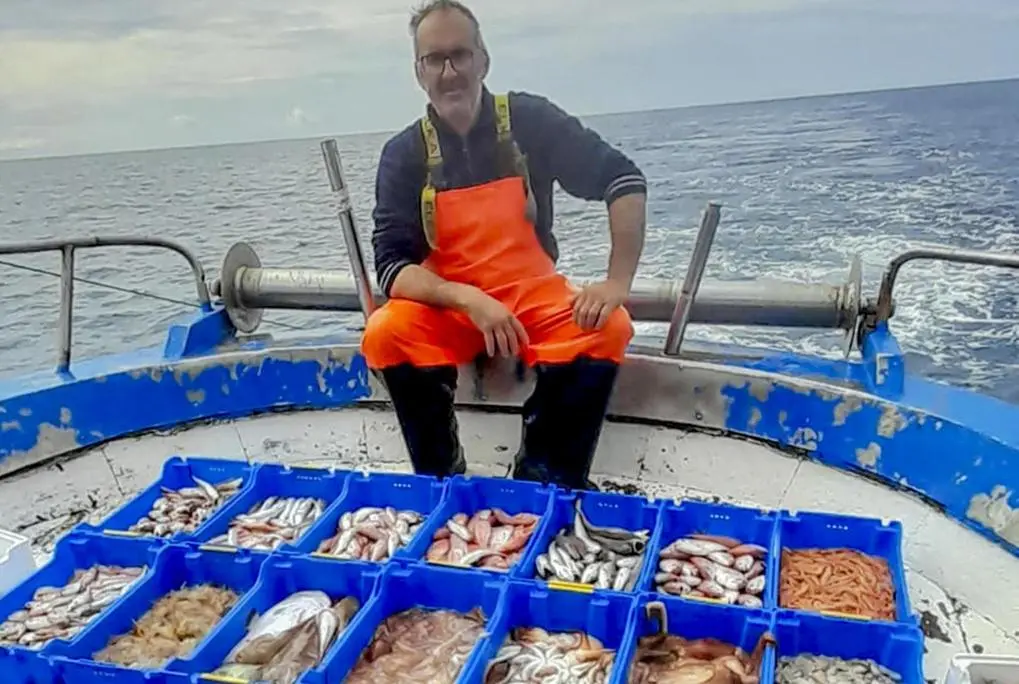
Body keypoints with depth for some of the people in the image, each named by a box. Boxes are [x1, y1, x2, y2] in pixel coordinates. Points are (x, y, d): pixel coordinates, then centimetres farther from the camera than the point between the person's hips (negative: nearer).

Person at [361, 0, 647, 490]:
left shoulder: (529, 121, -6)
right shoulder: (404, 154, -5)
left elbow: (624, 178, -6)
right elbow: (392, 267, -12)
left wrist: (618, 283, -18)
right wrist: (469, 300, -30)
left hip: (535, 297, 0)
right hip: (448, 308, 0)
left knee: (607, 329, -27)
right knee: (384, 335, -28)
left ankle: (543, 488, -15)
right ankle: (443, 484, -12)